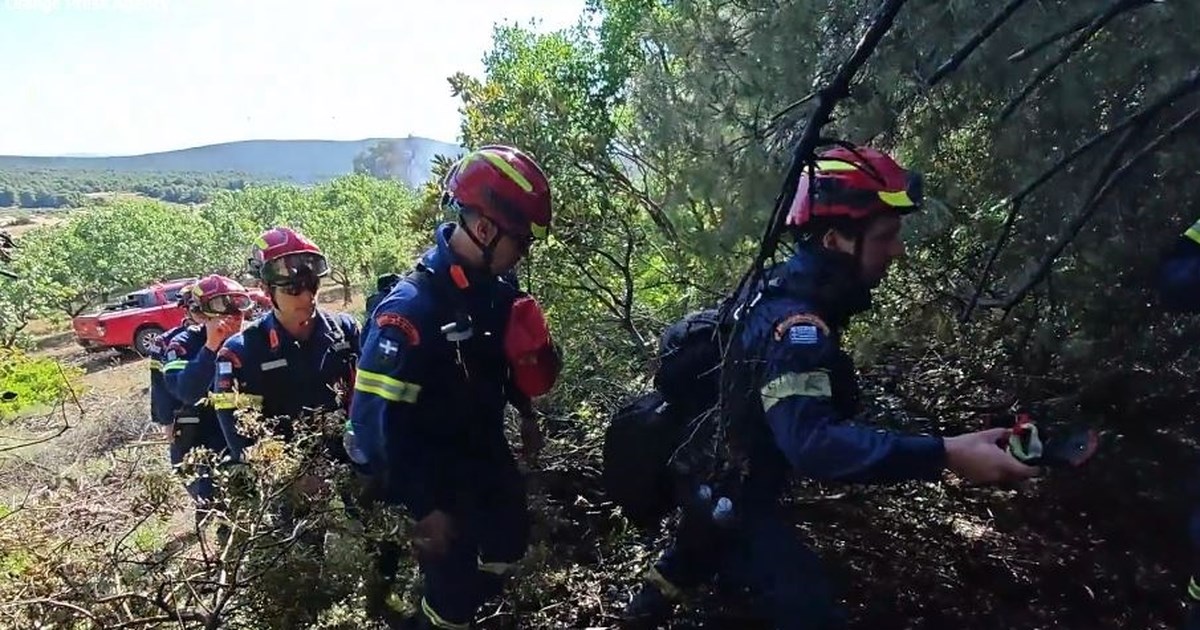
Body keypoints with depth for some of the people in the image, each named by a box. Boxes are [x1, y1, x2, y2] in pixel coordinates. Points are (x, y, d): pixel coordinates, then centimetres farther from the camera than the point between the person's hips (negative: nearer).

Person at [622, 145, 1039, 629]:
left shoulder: (792, 290, -2)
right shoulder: (794, 321, -34)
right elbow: (812, 442, -47)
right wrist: (946, 454, -50)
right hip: (732, 497, -10)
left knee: (701, 552, 34)